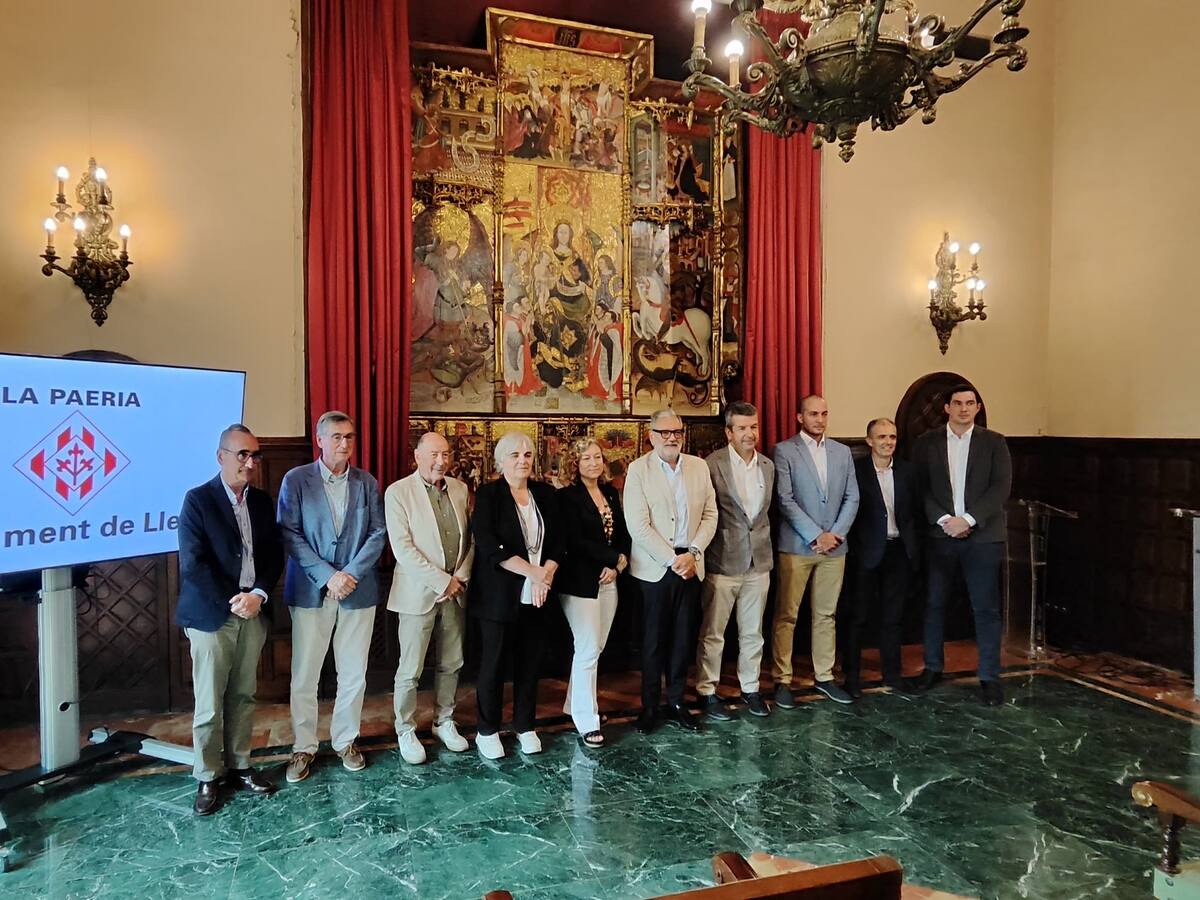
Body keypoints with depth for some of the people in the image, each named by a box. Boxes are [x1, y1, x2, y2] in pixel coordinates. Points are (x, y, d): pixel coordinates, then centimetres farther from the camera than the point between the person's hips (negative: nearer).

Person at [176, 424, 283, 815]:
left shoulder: (262, 501, 8)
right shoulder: (198, 500, -6)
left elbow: (274, 555, 7)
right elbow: (193, 563, -12)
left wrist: (258, 595, -8)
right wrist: (231, 603, -14)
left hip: (253, 612, 4)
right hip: (212, 614, -4)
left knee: (243, 697, 13)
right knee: (209, 703, 4)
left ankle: (239, 766, 26)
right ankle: (208, 777, 19)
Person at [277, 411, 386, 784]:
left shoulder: (367, 483, 6)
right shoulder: (296, 479, -1)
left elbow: (378, 534, 2)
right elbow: (289, 533, -7)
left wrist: (351, 574, -11)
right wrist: (327, 576, -14)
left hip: (358, 590, 2)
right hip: (311, 590, -2)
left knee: (354, 673, 9)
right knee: (304, 674, 5)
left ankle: (346, 740, 26)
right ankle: (303, 747, 21)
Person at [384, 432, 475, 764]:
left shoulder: (460, 489, 6)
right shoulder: (398, 492, -8)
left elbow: (471, 537, 10)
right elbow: (402, 547, -15)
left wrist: (460, 576, -4)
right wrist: (442, 582, -16)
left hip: (455, 591, 5)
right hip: (418, 593, -4)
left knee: (452, 664, 14)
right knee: (410, 670, 5)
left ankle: (444, 721, 32)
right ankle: (406, 731, 23)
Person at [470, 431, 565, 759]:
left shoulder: (546, 493, 7)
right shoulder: (488, 495, -6)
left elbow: (558, 541, 5)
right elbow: (489, 546, -16)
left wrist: (545, 576, -11)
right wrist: (533, 572, -20)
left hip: (536, 595, 4)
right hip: (499, 594, -4)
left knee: (529, 661, 11)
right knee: (493, 662, 6)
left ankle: (525, 726, 28)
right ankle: (487, 730, 23)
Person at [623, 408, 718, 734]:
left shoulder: (699, 466, 7)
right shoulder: (638, 470, -6)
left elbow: (710, 515, 7)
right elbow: (638, 525, -12)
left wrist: (693, 553, -6)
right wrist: (672, 560, -13)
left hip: (690, 566, 4)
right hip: (654, 569, -3)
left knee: (683, 639, 10)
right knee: (654, 641, 6)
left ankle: (676, 703, 25)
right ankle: (650, 707, 20)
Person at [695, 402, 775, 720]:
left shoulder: (768, 465, 7)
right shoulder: (712, 464, -11)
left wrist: (762, 544, 15)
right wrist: (703, 553, -7)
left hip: (758, 562, 5)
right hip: (722, 562, -5)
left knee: (753, 632, 16)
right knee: (712, 633, 6)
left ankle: (750, 688, 31)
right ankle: (707, 691, 20)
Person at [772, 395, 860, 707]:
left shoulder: (842, 452, 12)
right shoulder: (784, 450, -3)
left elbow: (852, 498, 9)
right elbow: (785, 500, -10)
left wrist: (836, 534, -5)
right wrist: (816, 536, -13)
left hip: (834, 546, 4)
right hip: (796, 546, -4)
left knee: (826, 614, 12)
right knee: (786, 615, 1)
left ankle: (824, 676, 22)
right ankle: (782, 680, 9)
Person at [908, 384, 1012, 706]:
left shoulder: (993, 442, 4)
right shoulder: (926, 443, 5)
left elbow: (1001, 487, -4)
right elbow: (920, 487, 1)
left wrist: (968, 520, -13)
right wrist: (944, 520, -12)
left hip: (983, 536, -1)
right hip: (940, 535, 1)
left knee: (986, 608, 3)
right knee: (934, 604, 8)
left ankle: (989, 677, 14)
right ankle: (932, 667, 23)